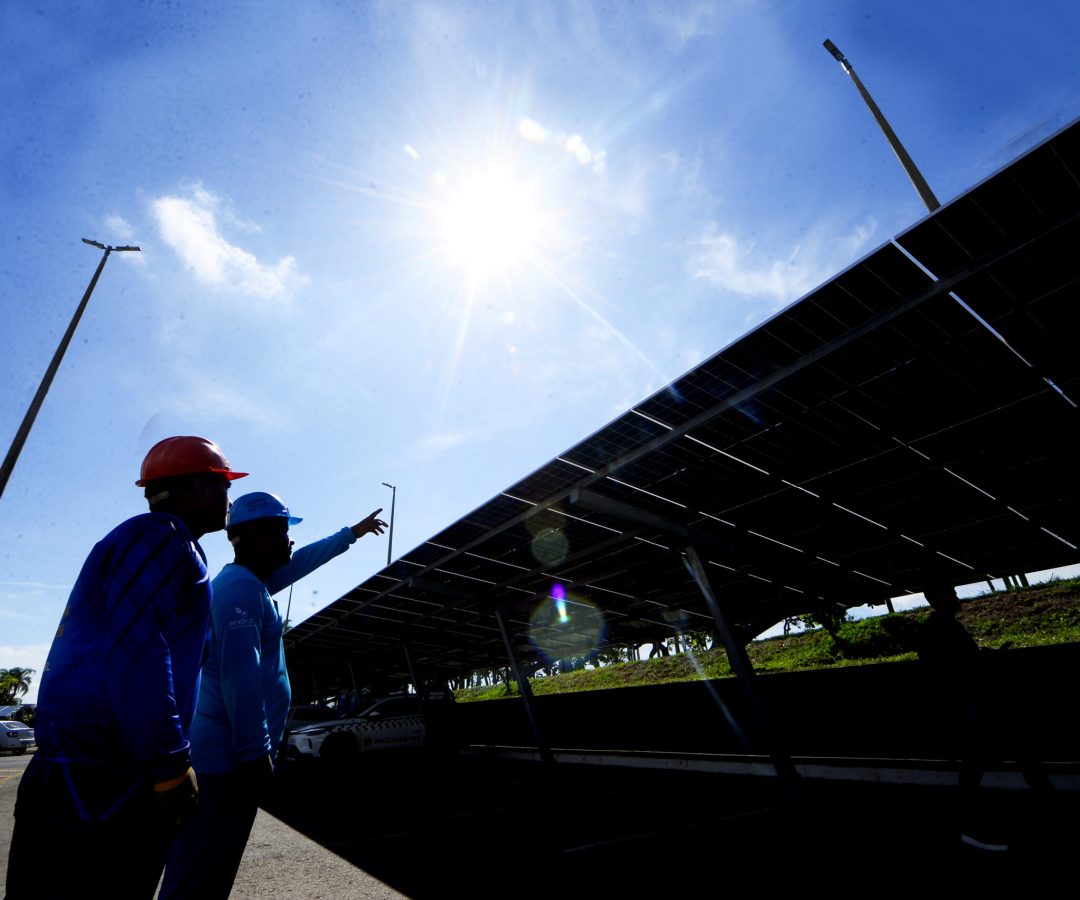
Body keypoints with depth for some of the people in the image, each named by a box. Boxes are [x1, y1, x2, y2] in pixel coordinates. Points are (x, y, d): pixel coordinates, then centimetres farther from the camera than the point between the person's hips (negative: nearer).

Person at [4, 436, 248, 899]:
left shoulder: (152, 540, 20)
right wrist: (171, 767, -19)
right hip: (102, 771, -10)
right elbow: (136, 653, -22)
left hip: (85, 762, 10)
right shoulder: (161, 536, -12)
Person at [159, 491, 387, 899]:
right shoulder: (241, 586, -18)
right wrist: (255, 752, -23)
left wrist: (353, 533, 36)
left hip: (227, 754, 10)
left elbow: (302, 561, 27)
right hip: (228, 757, -10)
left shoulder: (250, 582, 13)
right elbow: (240, 674, -24)